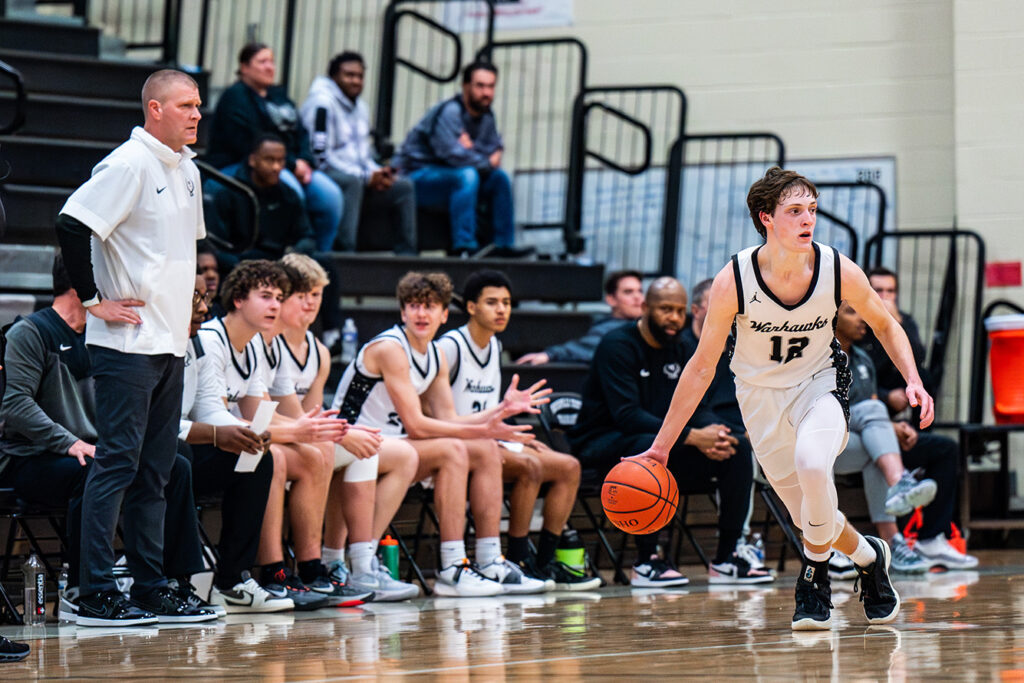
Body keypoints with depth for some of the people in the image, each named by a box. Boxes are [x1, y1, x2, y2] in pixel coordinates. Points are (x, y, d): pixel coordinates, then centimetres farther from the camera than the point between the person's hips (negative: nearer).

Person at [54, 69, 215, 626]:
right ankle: (97, 595, -6)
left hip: (170, 345, 9)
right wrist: (94, 301, -15)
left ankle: (151, 590, 15)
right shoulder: (128, 164, -11)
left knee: (154, 470, 10)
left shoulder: (187, 170, 16)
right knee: (117, 463, -8)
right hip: (128, 344, -9)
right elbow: (71, 226, -19)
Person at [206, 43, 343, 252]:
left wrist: (305, 162, -6)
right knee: (291, 189, -35)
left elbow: (300, 133, 17)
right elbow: (248, 143, -17)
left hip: (288, 168, 8)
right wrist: (292, 165, -16)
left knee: (330, 194, -13)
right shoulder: (235, 97, -6)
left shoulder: (279, 95, 21)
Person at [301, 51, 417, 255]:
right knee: (352, 182, -38)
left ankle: (406, 254, -3)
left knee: (404, 186, -3)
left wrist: (377, 172, 0)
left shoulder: (360, 107, 18)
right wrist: (366, 177, -17)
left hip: (355, 179, 9)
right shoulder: (322, 103, -12)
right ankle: (345, 251, -43)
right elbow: (320, 156, -18)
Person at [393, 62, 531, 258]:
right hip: (415, 177, -9)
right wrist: (488, 163, -13)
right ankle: (464, 247, -35)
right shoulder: (449, 112, -20)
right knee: (466, 175, -32)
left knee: (499, 177, -1)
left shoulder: (486, 117, 8)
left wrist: (471, 145, -17)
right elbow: (453, 154, -28)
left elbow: (495, 151, 2)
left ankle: (504, 245, 0)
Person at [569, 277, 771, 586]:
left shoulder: (679, 351, 10)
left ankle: (725, 559, -5)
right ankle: (645, 562, -33)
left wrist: (715, 436, -19)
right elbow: (626, 415, -26)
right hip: (603, 445, -8)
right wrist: (692, 436, -32)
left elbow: (695, 407, 7)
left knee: (739, 448, -9)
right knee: (650, 446, -41)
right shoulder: (618, 346, -15)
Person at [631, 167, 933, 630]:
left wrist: (913, 380, -16)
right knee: (810, 513, 5)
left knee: (812, 463, -31)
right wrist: (661, 446, -11)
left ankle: (815, 573, -8)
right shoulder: (733, 282, -23)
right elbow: (702, 367, -12)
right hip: (762, 395, 1)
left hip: (819, 383, -1)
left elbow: (884, 326, 0)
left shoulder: (839, 271, -20)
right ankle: (867, 556, 37)